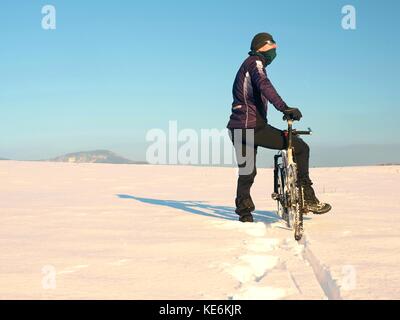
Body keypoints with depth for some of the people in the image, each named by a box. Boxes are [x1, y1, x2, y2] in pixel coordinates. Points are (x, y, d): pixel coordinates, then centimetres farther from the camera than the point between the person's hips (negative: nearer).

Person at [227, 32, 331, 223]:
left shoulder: (247, 66, 26)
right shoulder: (255, 63, -5)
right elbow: (264, 86, -26)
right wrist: (284, 108, -37)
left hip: (238, 128, 10)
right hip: (253, 127, -10)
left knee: (246, 172, 19)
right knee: (300, 147, -6)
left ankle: (244, 213, 23)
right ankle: (307, 197, -8)